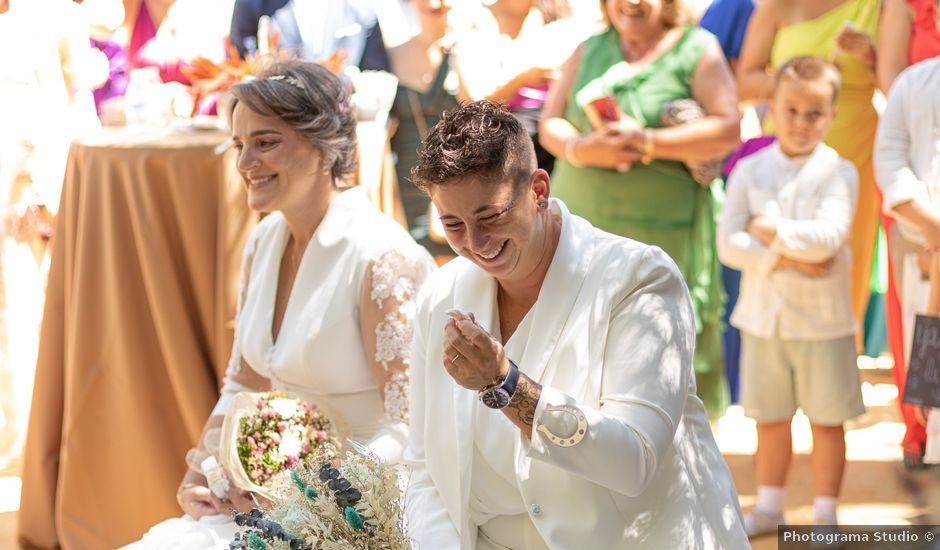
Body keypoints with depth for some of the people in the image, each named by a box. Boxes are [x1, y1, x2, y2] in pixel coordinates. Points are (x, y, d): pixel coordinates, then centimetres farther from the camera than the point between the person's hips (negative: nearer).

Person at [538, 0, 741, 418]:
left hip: (661, 230, -3)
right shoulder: (590, 50, 15)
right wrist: (581, 149, -13)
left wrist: (647, 142, -16)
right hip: (582, 222, 3)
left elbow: (727, 130, -7)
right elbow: (550, 125, 10)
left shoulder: (696, 49, 3)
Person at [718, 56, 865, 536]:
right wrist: (784, 259, -17)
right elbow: (728, 244, -7)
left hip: (822, 317, -2)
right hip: (763, 315, 2)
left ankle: (825, 514, 20)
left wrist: (771, 230, -14)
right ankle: (768, 507, 29)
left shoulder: (838, 172, -6)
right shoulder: (750, 170, 1)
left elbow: (828, 237, -21)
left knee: (827, 420, 6)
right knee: (770, 419, 14)